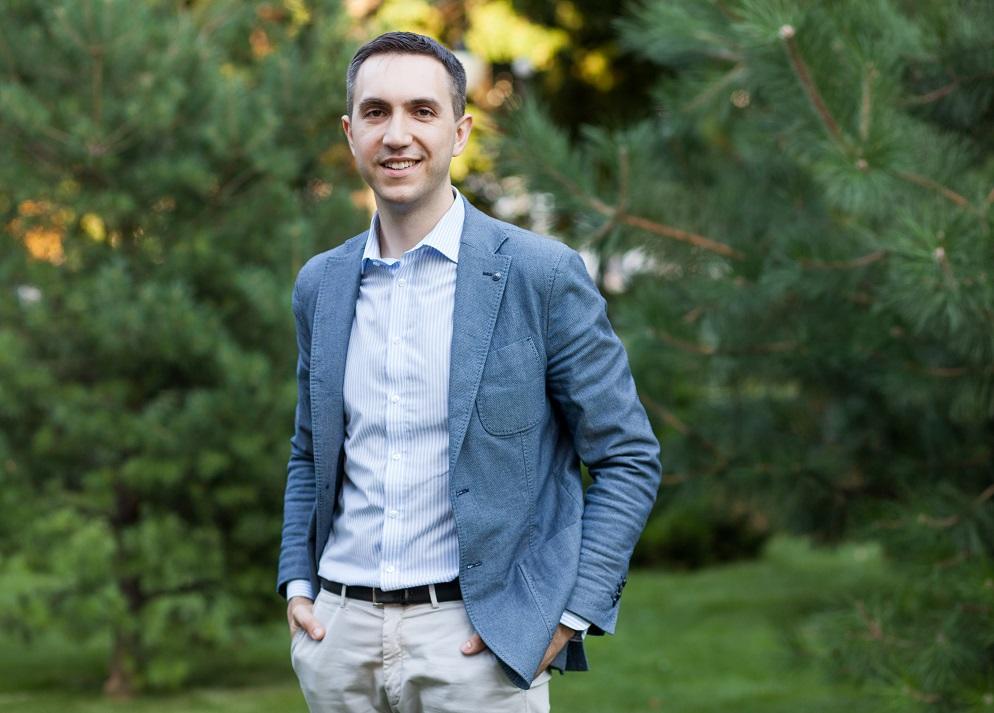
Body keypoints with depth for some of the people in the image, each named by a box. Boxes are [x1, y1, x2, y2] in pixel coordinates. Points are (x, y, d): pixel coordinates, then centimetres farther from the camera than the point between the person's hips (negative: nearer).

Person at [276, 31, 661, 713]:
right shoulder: (320, 284, 9)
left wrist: (568, 614, -10)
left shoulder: (543, 274, -5)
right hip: (338, 632, 4)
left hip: (477, 638, -4)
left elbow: (628, 458, -3)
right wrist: (298, 583, 8)